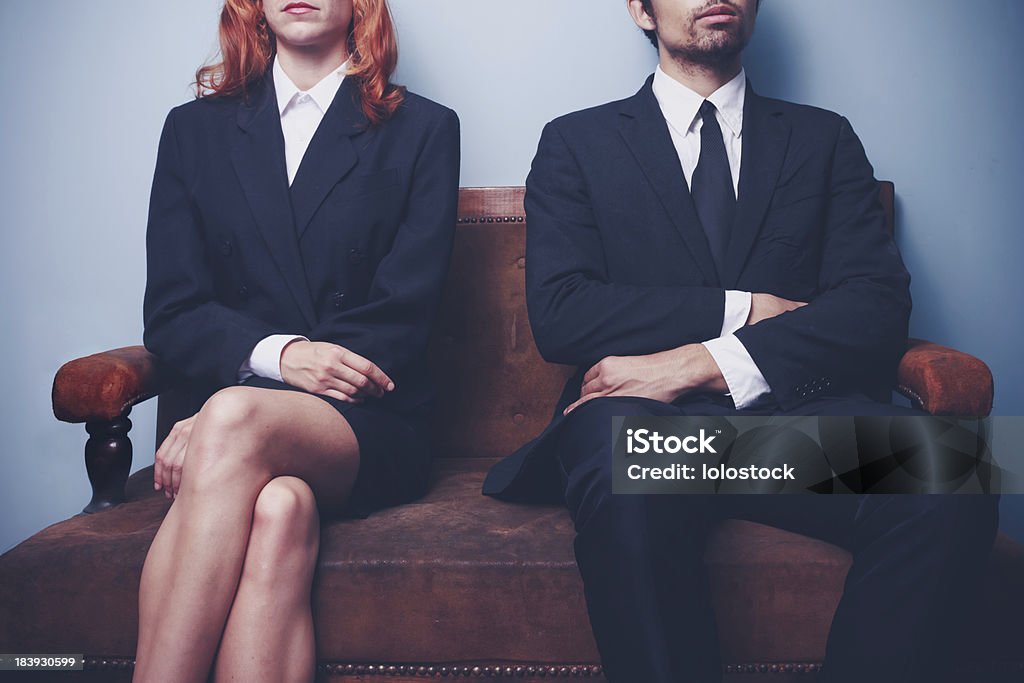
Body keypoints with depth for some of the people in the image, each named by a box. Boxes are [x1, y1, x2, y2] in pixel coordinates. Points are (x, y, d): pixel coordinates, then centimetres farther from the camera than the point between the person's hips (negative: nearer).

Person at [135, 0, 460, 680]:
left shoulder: (423, 130, 9)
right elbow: (171, 310, 8)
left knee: (235, 421, -34)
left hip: (368, 426, -1)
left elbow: (404, 312, -3)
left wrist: (218, 423, -14)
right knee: (279, 506, -34)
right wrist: (278, 353, -16)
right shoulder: (194, 129, 18)